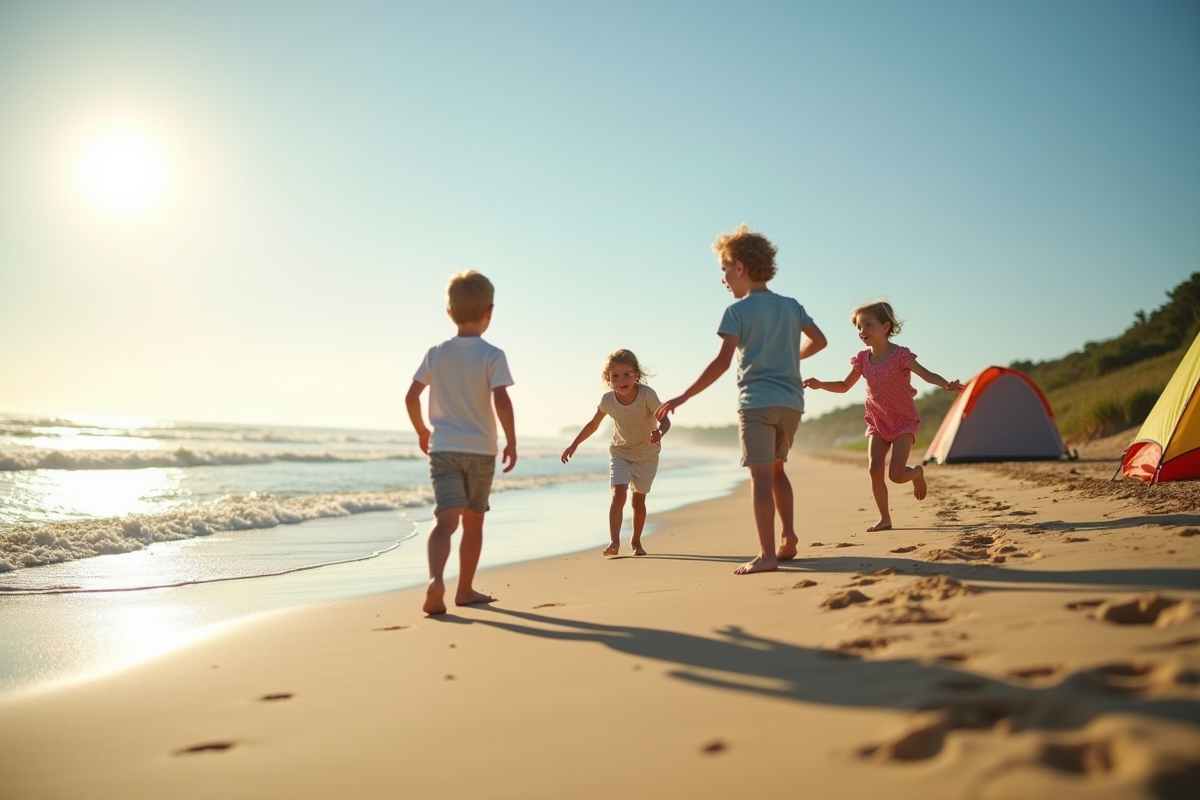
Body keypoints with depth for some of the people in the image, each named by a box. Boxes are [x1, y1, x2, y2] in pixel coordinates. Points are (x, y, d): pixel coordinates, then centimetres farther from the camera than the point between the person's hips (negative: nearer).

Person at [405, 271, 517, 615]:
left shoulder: (436, 354, 4)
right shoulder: (492, 355, -6)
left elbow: (411, 397, 4)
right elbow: (501, 400, -18)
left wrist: (422, 431, 19)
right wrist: (511, 441, -10)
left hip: (443, 449, 1)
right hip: (480, 450, -1)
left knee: (445, 519, -9)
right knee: (473, 522, 14)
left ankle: (436, 580, -34)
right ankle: (465, 589, 25)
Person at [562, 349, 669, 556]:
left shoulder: (647, 395, -27)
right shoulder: (608, 400, -18)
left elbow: (665, 420, -26)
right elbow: (593, 425, -2)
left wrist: (659, 432, -48)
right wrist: (574, 445, 2)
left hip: (646, 454, -1)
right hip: (620, 452, 1)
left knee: (639, 500, 8)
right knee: (618, 494, -17)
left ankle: (636, 541, 27)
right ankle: (614, 542, -20)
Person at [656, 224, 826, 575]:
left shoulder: (737, 311, -6)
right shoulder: (791, 305, 11)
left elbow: (722, 361, -14)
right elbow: (818, 340, 18)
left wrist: (684, 397, -11)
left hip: (757, 401, -6)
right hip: (791, 401, 6)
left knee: (761, 475, -8)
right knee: (776, 468, 22)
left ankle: (767, 554, -12)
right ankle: (788, 535, 14)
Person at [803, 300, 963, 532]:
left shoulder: (900, 355, -18)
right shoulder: (862, 359, -2)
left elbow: (926, 374, -29)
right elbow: (844, 386, 10)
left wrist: (947, 385, -49)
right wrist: (820, 384, -5)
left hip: (904, 421, -5)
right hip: (877, 422, 5)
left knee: (896, 474, -13)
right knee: (874, 469, -9)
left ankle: (918, 473, 23)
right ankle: (885, 518, 4)